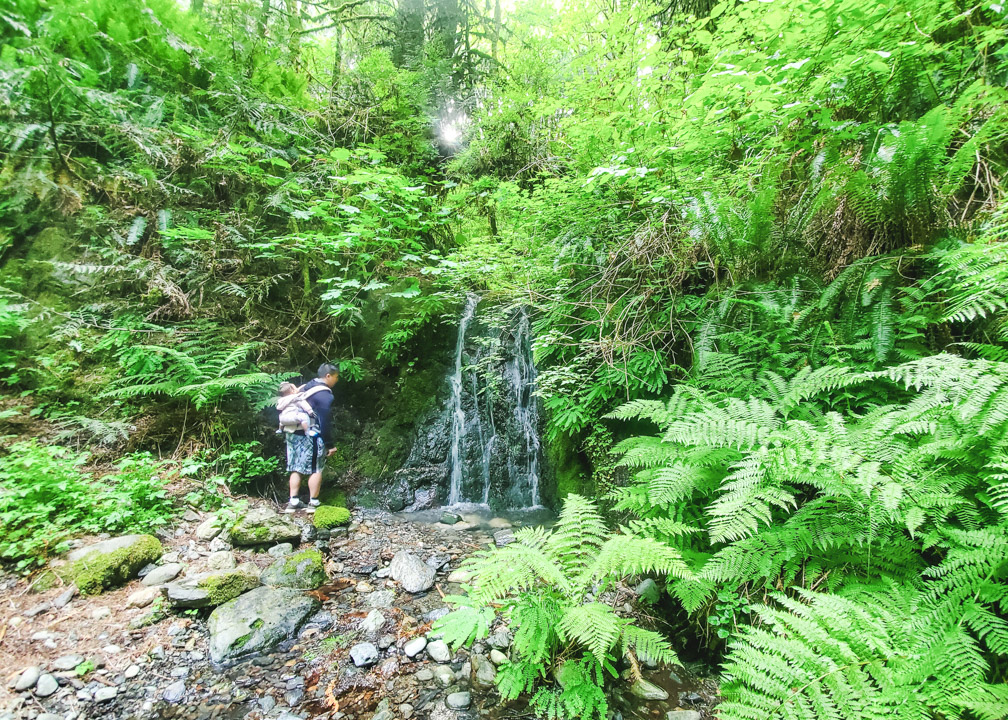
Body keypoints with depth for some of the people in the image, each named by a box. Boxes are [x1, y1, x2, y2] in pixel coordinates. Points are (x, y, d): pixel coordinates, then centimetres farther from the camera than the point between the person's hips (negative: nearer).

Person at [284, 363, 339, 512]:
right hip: (310, 437, -8)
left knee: (296, 468, 13)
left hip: (293, 434, 8)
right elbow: (324, 422, -16)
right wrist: (329, 444, -11)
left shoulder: (306, 387, 13)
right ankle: (313, 503, 9)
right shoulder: (325, 395, -13)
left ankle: (293, 501, 17)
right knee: (316, 470, 3)